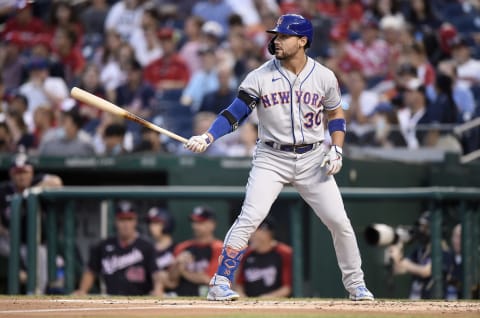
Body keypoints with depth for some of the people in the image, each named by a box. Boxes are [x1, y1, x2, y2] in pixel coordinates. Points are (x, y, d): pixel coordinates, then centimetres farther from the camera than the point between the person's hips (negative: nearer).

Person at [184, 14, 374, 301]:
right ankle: (221, 283, -12)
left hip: (313, 159, 2)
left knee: (340, 222, 0)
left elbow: (335, 115, 12)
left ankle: (355, 283, 19)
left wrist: (337, 150, -3)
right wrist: (207, 138, -26)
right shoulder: (260, 77, -7)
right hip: (272, 159, -2)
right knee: (249, 218, -18)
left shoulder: (324, 77, -2)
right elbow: (234, 114, -11)